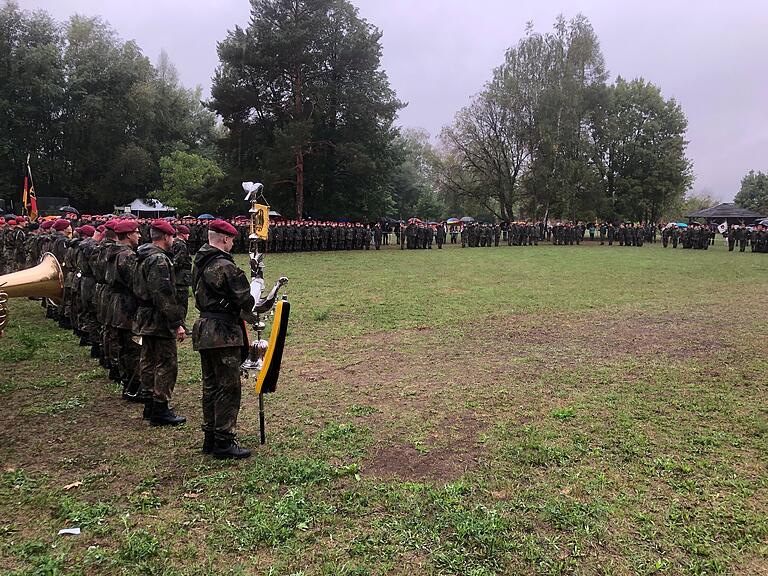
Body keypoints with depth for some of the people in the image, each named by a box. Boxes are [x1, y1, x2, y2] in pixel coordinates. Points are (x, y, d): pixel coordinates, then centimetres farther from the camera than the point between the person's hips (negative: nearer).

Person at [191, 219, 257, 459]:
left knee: (211, 385, 17)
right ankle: (223, 442, 5)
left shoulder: (199, 263, 10)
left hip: (204, 330, 9)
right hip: (224, 333, -9)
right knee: (228, 387, -1)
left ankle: (210, 437, 27)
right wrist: (254, 315, 6)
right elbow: (245, 300, -17)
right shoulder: (225, 266, -18)